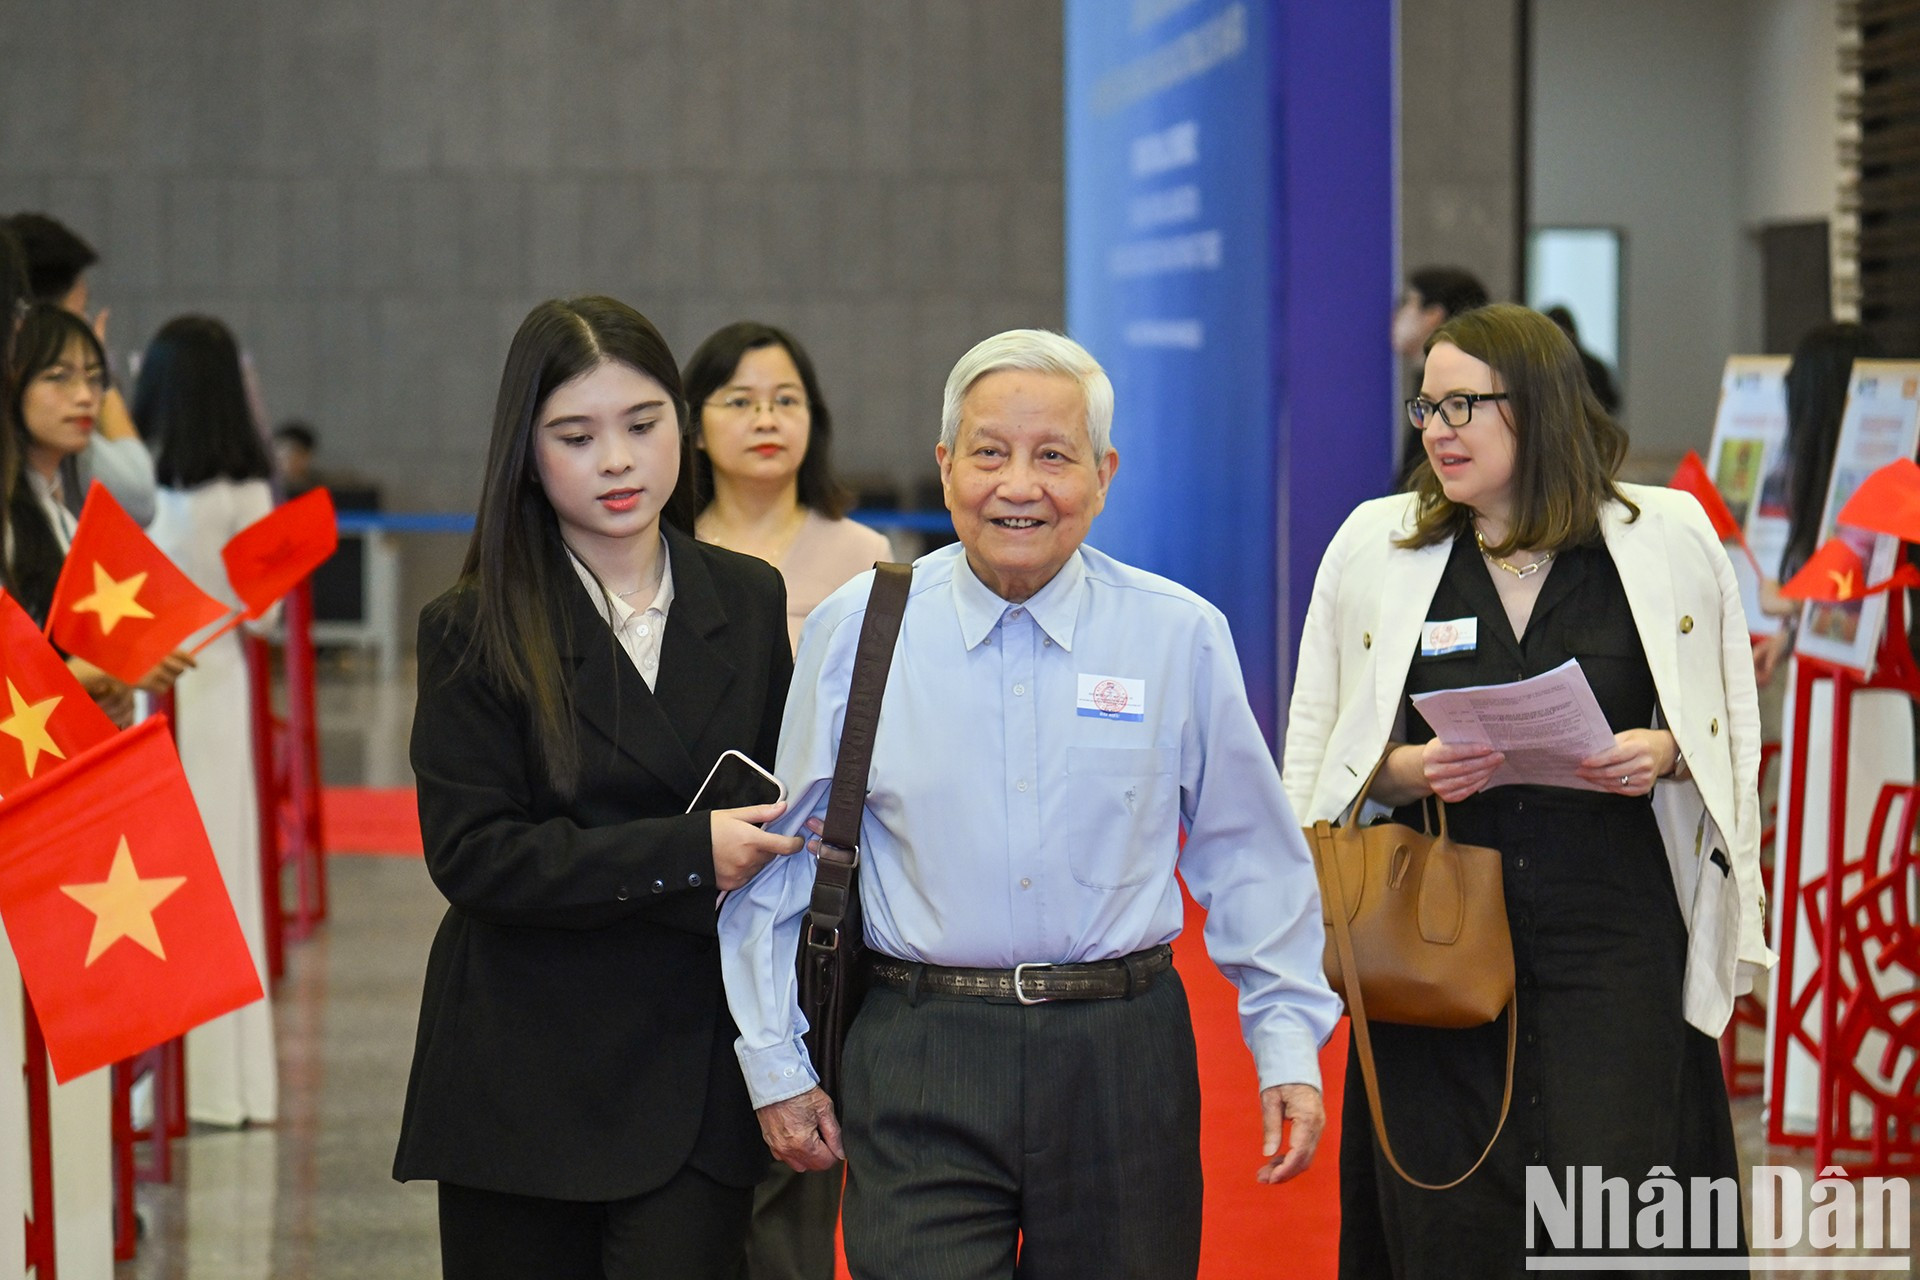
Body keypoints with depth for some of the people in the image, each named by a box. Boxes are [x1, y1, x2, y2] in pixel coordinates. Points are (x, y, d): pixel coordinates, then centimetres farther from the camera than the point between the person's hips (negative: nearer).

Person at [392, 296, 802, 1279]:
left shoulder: (749, 602, 7)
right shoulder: (475, 632, -3)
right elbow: (471, 854, -11)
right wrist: (686, 856, -19)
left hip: (699, 1077, 2)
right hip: (527, 1078, -2)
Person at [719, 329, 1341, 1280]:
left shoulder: (1181, 637, 2)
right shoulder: (854, 630, 1)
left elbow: (1249, 859, 9)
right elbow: (782, 861, 8)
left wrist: (1287, 1046, 5)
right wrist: (777, 1062, 8)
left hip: (1122, 1063, 1)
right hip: (920, 1076, -1)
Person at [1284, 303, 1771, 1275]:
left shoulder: (1670, 538, 4)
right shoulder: (1371, 546, 7)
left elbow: (1733, 729, 12)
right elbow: (1319, 757, 10)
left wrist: (1664, 753, -9)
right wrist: (1410, 770, -10)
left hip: (1615, 935, -1)